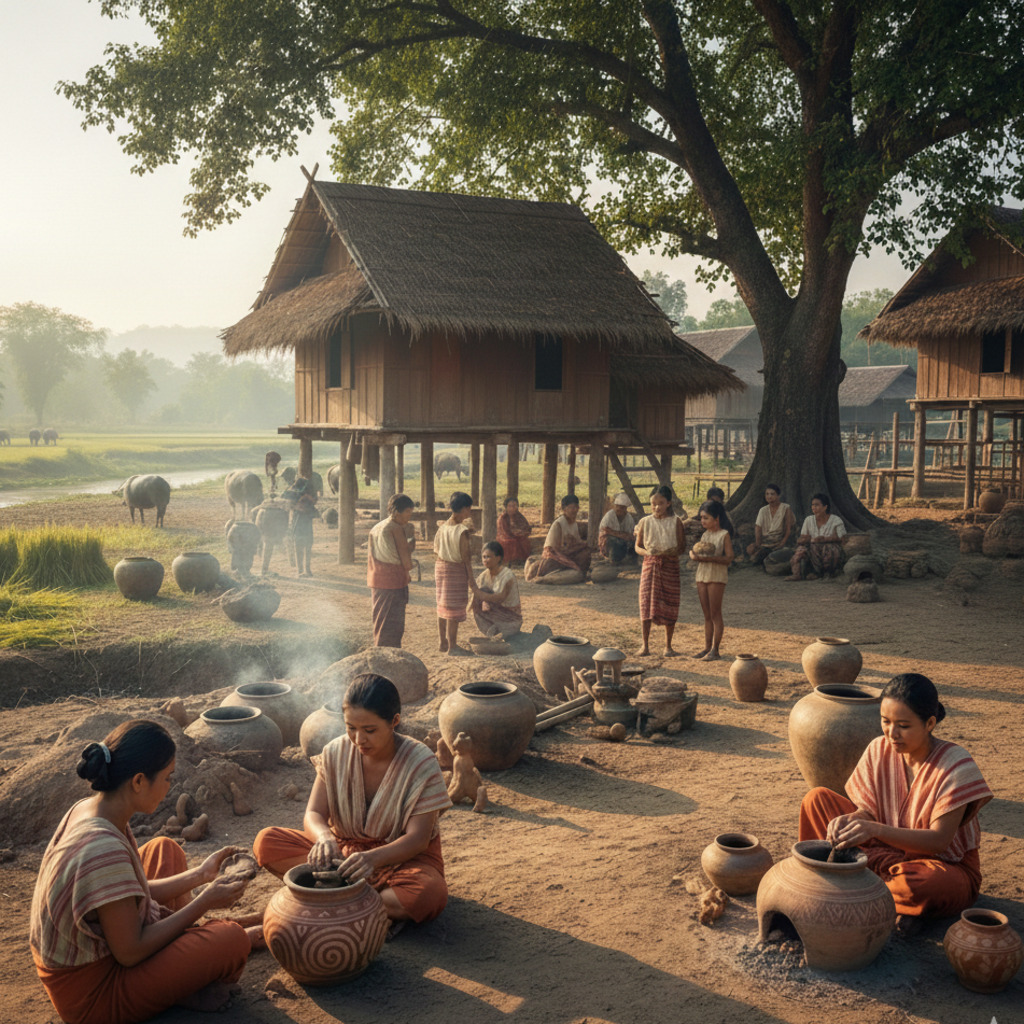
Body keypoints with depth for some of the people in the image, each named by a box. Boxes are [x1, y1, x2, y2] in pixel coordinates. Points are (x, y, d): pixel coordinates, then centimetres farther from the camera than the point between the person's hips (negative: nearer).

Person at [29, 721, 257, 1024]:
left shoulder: (87, 810, -5)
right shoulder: (104, 851, -34)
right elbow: (130, 952, -25)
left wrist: (199, 874, 6)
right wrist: (204, 901, -17)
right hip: (91, 998, -10)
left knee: (164, 850, 18)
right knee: (232, 939, -20)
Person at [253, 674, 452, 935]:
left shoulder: (421, 762, -18)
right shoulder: (336, 753, -7)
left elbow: (418, 839, -21)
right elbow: (313, 814, -10)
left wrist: (373, 857, -41)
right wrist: (324, 838, -36)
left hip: (404, 856, -4)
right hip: (345, 849, 4)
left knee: (430, 895, -39)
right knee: (267, 843, -19)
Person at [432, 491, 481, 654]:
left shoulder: (442, 527, 1)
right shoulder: (462, 532, -20)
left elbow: (436, 551, 8)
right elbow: (466, 559, -17)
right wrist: (471, 581, -12)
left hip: (441, 567, 7)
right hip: (456, 569, -7)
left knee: (442, 606, 17)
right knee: (454, 608, 1)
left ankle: (442, 641, 27)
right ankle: (452, 646, 7)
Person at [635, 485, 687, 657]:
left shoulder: (676, 522, 1)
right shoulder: (645, 522, 4)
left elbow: (682, 547, -1)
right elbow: (638, 547, 8)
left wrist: (667, 553, -19)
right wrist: (647, 552, -14)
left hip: (670, 565, 0)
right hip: (650, 564, 0)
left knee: (669, 605, 3)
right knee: (646, 602, -6)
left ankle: (668, 646, 15)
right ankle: (645, 645, 3)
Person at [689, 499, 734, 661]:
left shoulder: (724, 535, -7)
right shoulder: (705, 534, 14)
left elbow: (728, 558, -13)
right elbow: (693, 550, 15)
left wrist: (709, 558, -25)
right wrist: (694, 554, -9)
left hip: (717, 576, -7)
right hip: (702, 574, 7)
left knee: (715, 614, -4)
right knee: (707, 615, 10)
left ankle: (715, 650, -1)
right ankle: (707, 647, 15)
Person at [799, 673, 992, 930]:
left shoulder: (956, 764, -22)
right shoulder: (879, 750, -7)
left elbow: (938, 841, -26)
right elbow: (867, 812, -5)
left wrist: (875, 830, -40)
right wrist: (848, 822, -30)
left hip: (949, 868, -5)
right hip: (891, 851, 5)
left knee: (924, 882, -43)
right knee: (817, 799, -9)